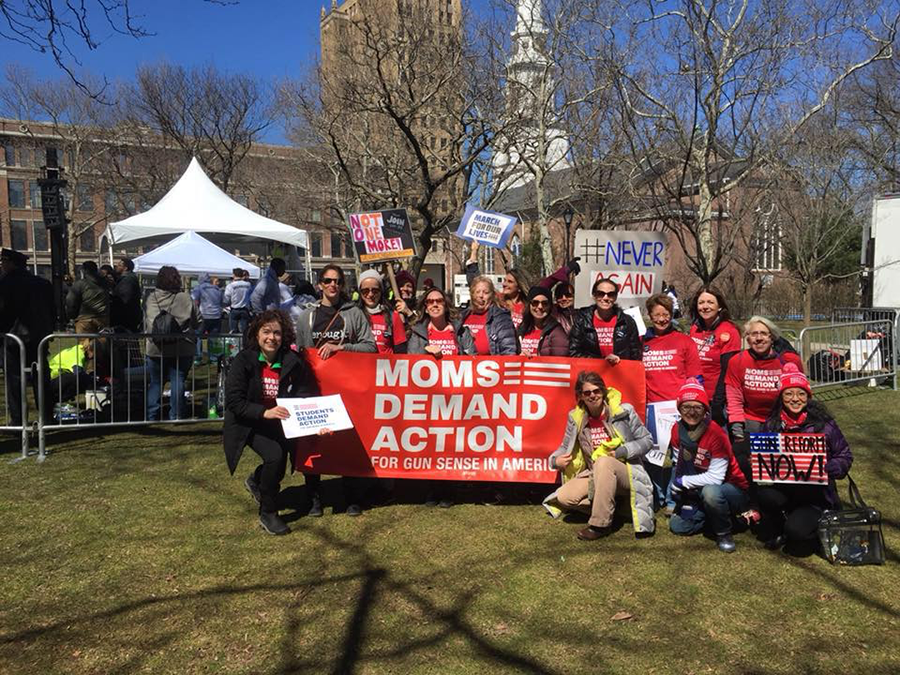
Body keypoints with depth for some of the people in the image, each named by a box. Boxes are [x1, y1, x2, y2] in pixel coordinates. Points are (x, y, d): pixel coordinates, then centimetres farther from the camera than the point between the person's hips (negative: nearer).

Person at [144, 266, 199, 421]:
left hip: (155, 349, 2)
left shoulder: (150, 298, -2)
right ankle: (176, 416, 9)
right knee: (178, 382, 6)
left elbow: (144, 324, 3)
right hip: (181, 349, -1)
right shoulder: (185, 299, -7)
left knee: (155, 383, 12)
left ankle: (151, 417, 18)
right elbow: (196, 322, -1)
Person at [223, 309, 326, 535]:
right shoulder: (243, 360, -14)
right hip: (247, 424, -4)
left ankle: (256, 481, 17)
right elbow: (233, 401, -19)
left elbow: (304, 396, -3)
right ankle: (268, 514, -3)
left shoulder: (292, 362, -6)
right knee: (275, 455, -25)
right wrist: (265, 412, -33)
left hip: (277, 422, 4)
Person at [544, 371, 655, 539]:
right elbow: (566, 447, 9)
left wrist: (621, 452, -18)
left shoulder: (623, 411, -8)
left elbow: (647, 440, -4)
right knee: (564, 497, -20)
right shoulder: (576, 418, 2)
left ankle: (600, 524, -27)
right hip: (594, 475, 4)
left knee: (603, 461, -37)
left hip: (627, 472, -4)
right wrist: (556, 460, -13)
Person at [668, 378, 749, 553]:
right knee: (677, 526, -3)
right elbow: (678, 465, -2)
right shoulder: (677, 430, -6)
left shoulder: (716, 434, -25)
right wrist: (685, 500, -10)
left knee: (710, 492, -39)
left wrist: (683, 482, -20)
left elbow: (715, 478, -26)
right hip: (696, 492, 7)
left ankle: (723, 532, -10)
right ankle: (717, 515, 19)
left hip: (733, 489, -6)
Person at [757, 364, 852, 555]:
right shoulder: (772, 424, 3)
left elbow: (845, 456, 1)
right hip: (781, 488, 2)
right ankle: (774, 533, 0)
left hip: (816, 494, -2)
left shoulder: (823, 423, -4)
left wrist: (825, 469, -18)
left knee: (797, 530, -29)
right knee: (765, 495, -33)